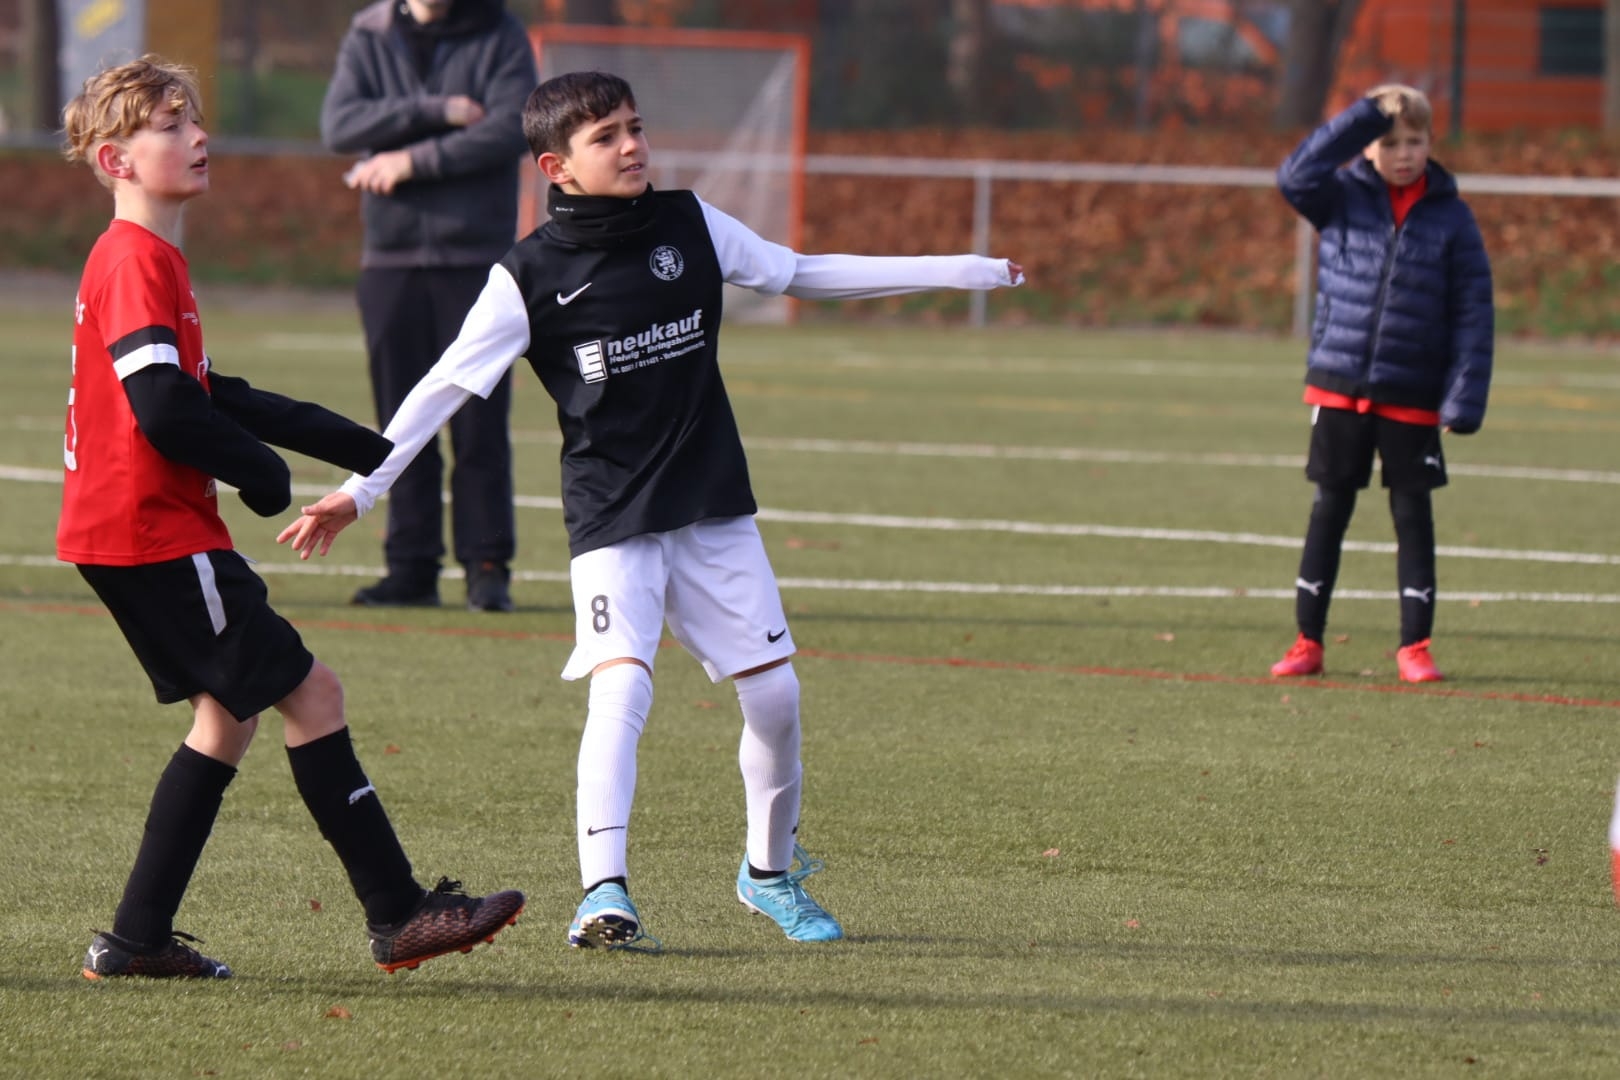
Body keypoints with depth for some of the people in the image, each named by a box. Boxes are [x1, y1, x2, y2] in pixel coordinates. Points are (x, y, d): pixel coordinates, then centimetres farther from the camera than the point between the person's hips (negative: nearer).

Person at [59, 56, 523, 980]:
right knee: (311, 694, -6)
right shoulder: (136, 263, -16)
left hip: (133, 535, 11)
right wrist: (263, 475, -10)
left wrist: (359, 448, 22)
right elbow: (166, 412, -25)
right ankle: (398, 916, -3)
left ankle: (138, 939, 15)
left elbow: (209, 398, 24)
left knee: (229, 714, 16)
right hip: (155, 532, -11)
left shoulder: (154, 261, 18)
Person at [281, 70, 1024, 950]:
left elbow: (800, 275, 14)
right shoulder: (531, 276, -8)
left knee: (774, 692, 3)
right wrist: (356, 491, -12)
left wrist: (966, 272, 15)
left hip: (714, 505, 4)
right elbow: (445, 386, -6)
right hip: (612, 519, -4)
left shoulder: (689, 227, 2)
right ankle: (603, 893, -25)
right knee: (621, 687, -23)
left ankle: (771, 870, 26)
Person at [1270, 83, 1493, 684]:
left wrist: (1465, 397, -9)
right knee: (1329, 511, 6)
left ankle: (1415, 645, 12)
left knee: (1413, 514, 5)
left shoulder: (1451, 217, 0)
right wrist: (1365, 118, -19)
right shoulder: (1343, 199, 1)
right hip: (1339, 389, 1)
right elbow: (1296, 176, -20)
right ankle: (1308, 642, 12)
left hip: (1412, 398, 0)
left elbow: (1473, 312, -1)